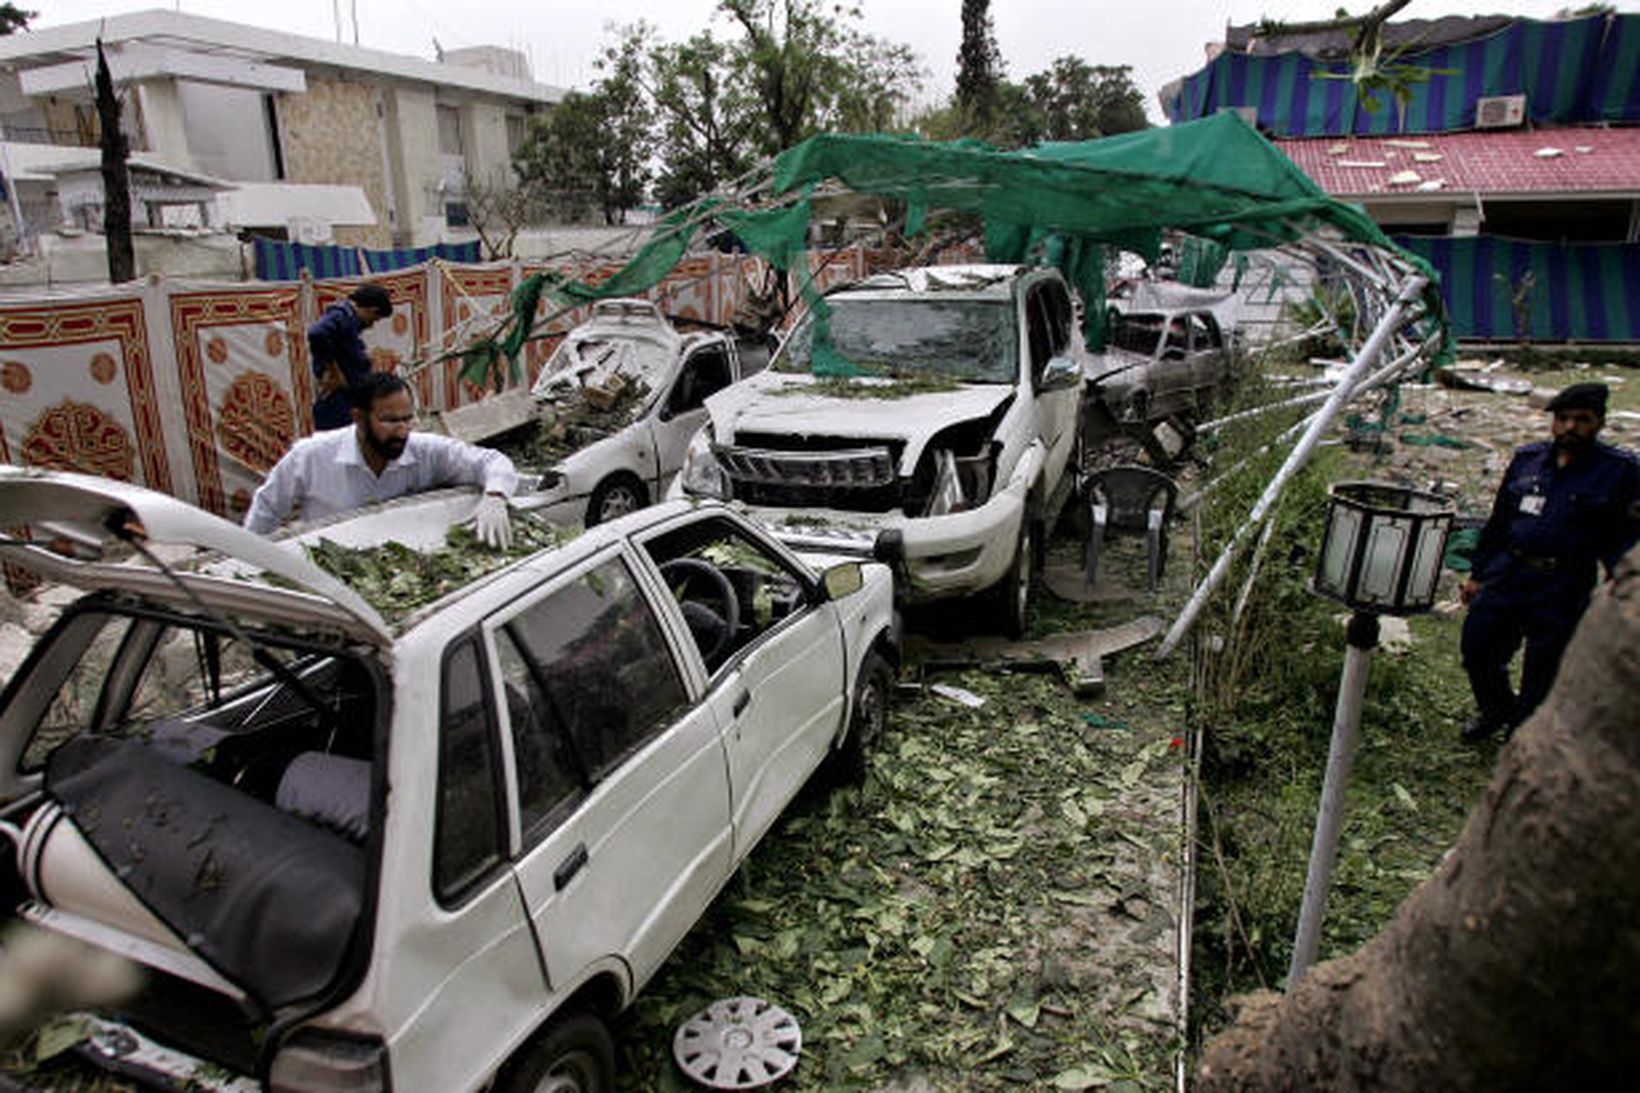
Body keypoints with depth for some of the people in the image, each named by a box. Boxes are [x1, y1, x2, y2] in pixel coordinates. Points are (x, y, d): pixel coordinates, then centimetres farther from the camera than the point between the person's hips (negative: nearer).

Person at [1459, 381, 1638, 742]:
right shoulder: (1527, 459, 9)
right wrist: (1477, 574, 15)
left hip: (1562, 590, -4)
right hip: (1506, 574, 4)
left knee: (1540, 677, 4)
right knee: (1476, 650, 9)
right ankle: (1496, 710, 38)